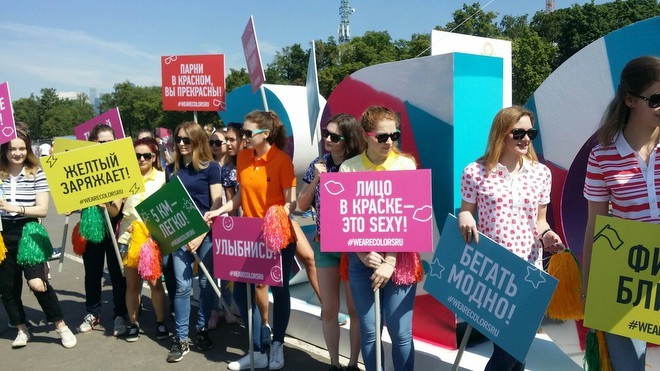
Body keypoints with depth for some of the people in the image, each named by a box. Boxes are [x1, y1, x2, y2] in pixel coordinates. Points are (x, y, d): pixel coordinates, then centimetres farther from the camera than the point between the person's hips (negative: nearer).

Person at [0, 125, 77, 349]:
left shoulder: (37, 173, -5)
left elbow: (42, 210, -9)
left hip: (28, 233, -3)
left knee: (37, 283, -12)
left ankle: (61, 326, 5)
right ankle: (21, 329, 31)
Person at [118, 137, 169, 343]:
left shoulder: (162, 177, 4)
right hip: (129, 236, 1)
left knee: (154, 281, 1)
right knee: (132, 284, 8)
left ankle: (160, 322, 17)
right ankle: (133, 323, 24)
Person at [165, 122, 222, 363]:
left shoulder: (211, 167, -1)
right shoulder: (171, 169, 10)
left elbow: (217, 205, -5)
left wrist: (201, 234, -12)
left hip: (206, 232, -2)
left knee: (206, 283, 6)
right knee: (182, 285, -1)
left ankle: (202, 330, 23)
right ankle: (181, 339, 7)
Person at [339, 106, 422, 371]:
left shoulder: (406, 165, -3)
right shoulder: (348, 168, 1)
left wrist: (390, 261, -13)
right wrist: (363, 253, -12)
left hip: (399, 257, -1)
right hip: (361, 259, 2)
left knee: (400, 333, 2)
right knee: (368, 330, 9)